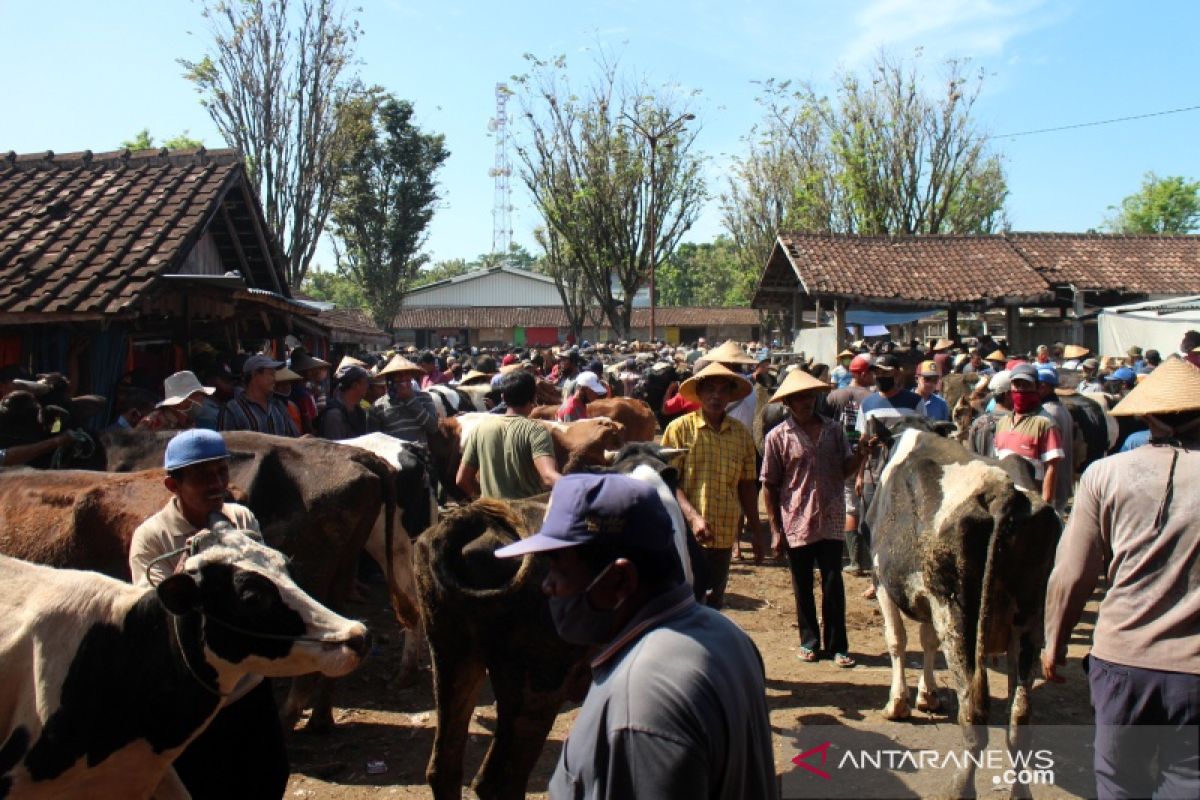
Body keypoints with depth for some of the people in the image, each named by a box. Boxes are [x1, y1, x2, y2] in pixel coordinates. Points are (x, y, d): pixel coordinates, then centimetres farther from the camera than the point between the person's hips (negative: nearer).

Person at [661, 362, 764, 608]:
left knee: (713, 606, 12)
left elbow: (747, 486, 14)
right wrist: (693, 517, -20)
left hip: (725, 537, 4)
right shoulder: (680, 428, -4)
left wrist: (756, 532, 16)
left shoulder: (741, 433, 7)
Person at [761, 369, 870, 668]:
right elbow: (769, 486, -1)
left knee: (833, 585, 4)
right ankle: (809, 640, 25)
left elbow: (846, 470, 8)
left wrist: (861, 452, -13)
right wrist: (775, 529, -3)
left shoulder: (834, 429, 5)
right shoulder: (778, 437, -3)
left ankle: (837, 645, 15)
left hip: (831, 521, 1)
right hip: (796, 523, -1)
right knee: (803, 587, 10)